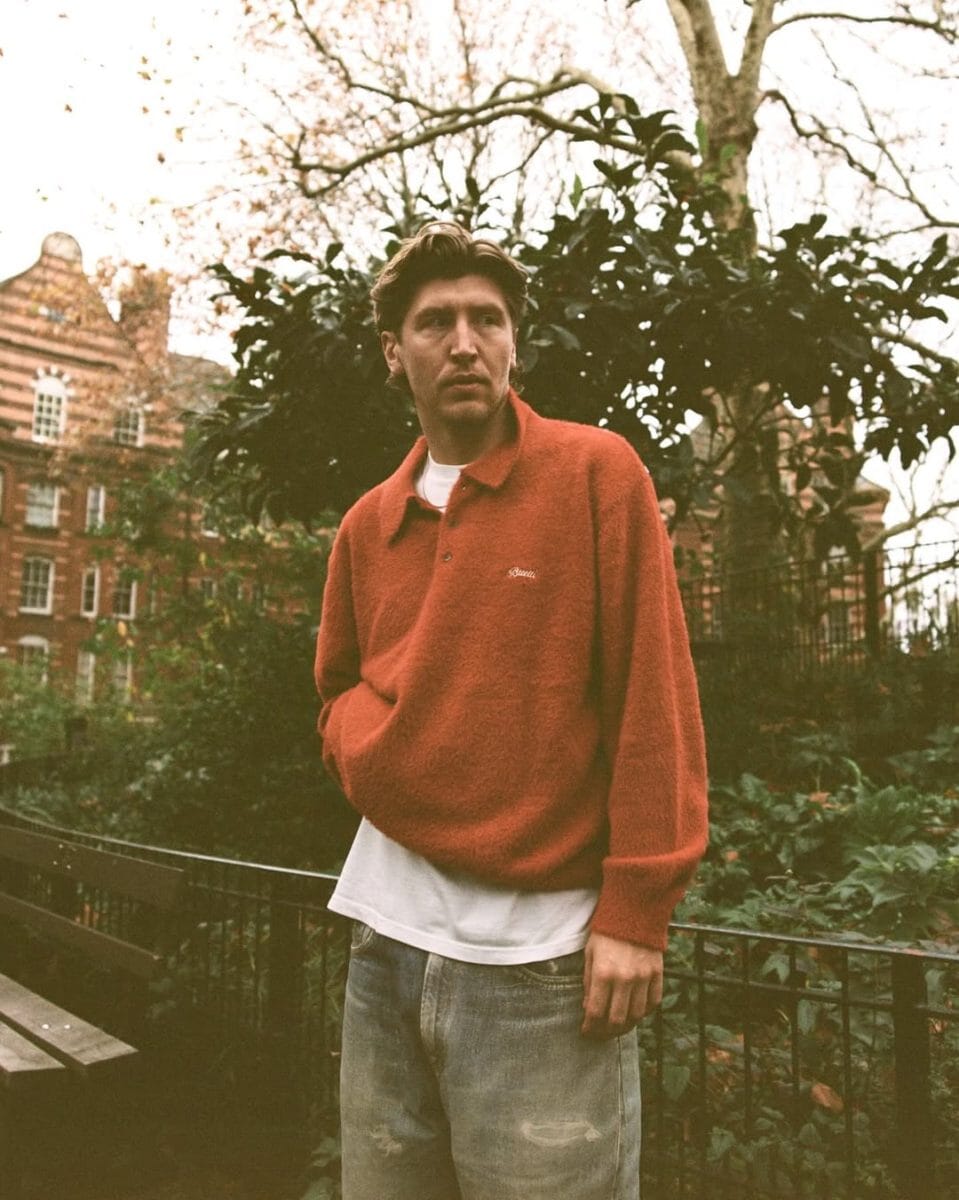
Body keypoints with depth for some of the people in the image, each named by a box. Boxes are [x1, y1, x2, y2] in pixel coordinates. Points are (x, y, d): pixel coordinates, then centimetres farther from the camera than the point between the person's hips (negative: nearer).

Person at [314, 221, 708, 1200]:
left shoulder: (596, 472, -5)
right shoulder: (367, 525, 10)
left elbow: (653, 700, -9)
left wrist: (635, 910, -13)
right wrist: (367, 741, 0)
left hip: (544, 948, -5)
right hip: (387, 933, 5)